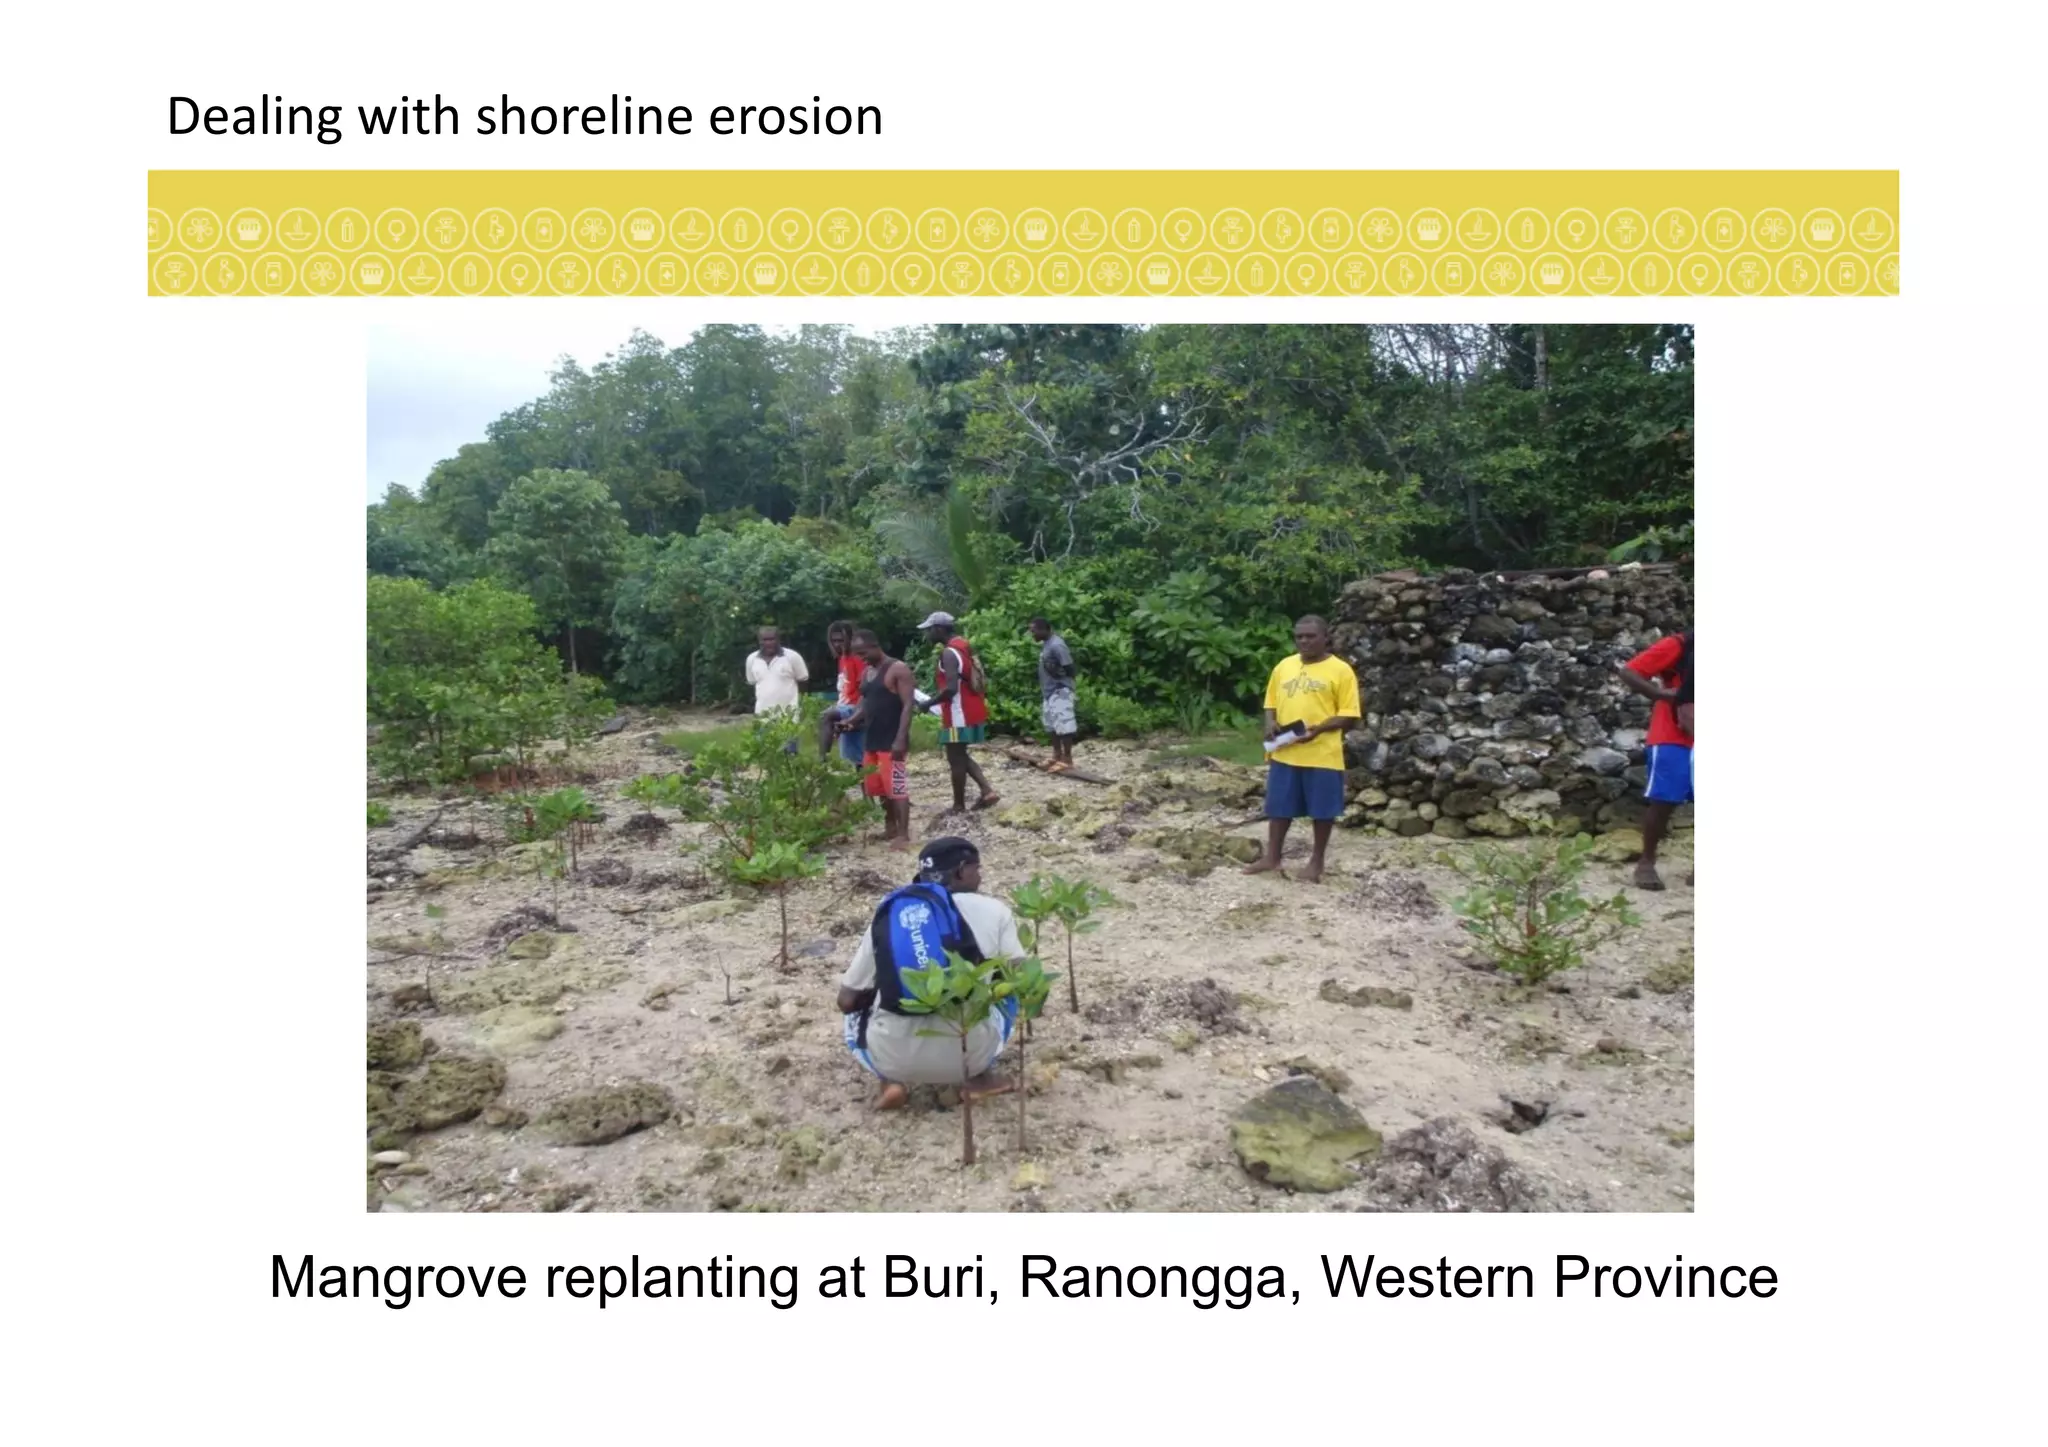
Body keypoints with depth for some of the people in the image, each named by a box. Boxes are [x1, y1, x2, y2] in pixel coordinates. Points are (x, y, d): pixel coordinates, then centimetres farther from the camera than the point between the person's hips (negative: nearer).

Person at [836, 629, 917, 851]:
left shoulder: (898, 669, -10)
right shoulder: (866, 672, 15)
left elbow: (908, 705, -15)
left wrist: (901, 739, -23)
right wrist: (851, 720, 1)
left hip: (892, 741, -9)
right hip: (871, 740, 9)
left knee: (896, 787, -7)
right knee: (877, 787, 14)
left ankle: (903, 835, -3)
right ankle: (890, 828, 26)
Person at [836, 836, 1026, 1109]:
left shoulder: (885, 916, 10)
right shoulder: (991, 910, 2)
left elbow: (847, 1001, 13)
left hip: (893, 1058, 2)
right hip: (969, 1053, -1)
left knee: (857, 1011, 34)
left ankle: (893, 1081, 8)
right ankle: (978, 1077, 11)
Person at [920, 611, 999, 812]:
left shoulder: (949, 653, -18)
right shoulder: (964, 646, 11)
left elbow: (951, 688, -27)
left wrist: (930, 702, -13)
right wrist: (939, 695, 18)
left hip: (959, 715, -9)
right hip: (971, 711, 9)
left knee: (955, 759, 3)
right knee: (960, 756, 18)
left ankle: (959, 805, 11)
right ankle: (987, 791, 9)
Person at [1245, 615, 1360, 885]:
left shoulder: (1341, 670, -5)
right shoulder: (1284, 666, 10)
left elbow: (1350, 716, -7)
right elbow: (1271, 703, 17)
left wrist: (1318, 728, -22)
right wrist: (1271, 723, -5)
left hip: (1322, 755, -4)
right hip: (1283, 753, 4)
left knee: (1322, 810, 6)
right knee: (1279, 807, 11)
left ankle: (1317, 861, 21)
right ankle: (1272, 856, 24)